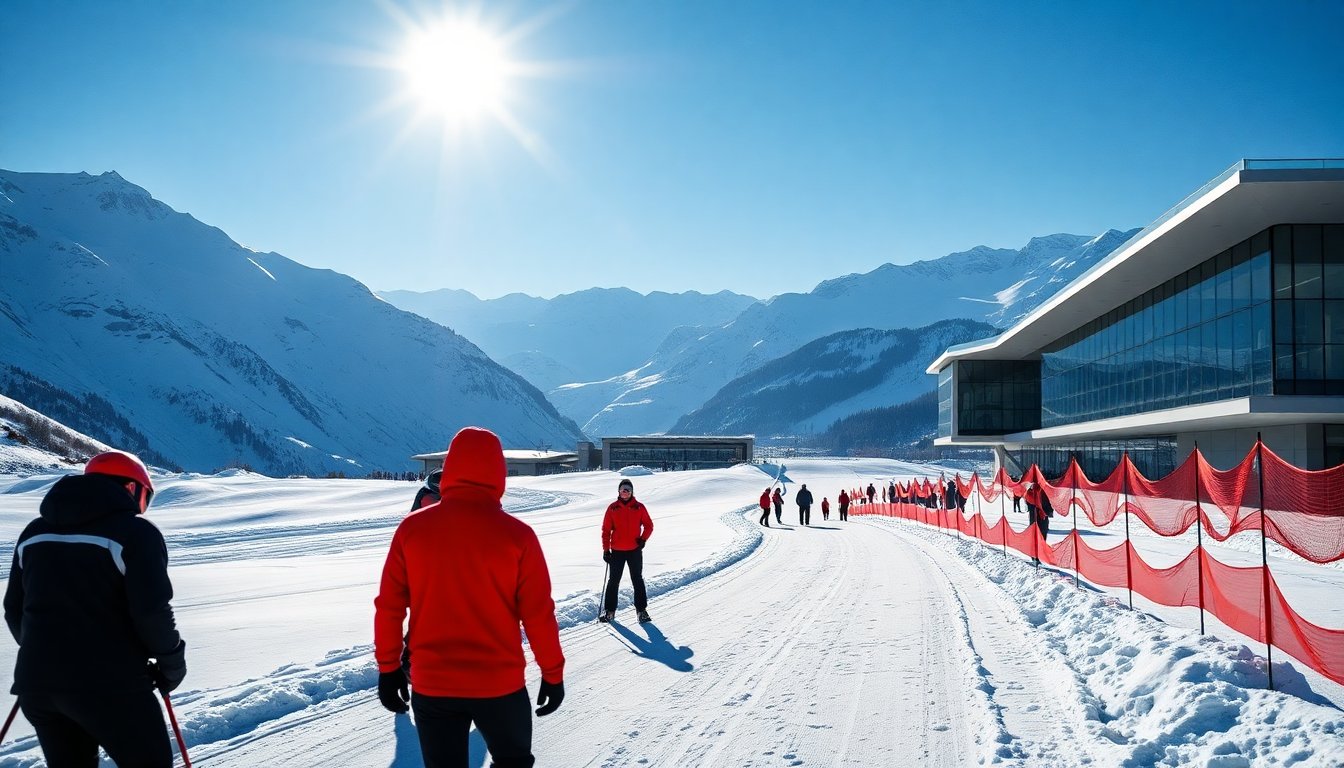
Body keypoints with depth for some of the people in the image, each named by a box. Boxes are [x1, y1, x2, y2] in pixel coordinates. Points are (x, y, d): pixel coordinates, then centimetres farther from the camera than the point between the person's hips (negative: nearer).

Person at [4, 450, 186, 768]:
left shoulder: (34, 532, 14)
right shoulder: (135, 531, -8)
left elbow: (14, 610, 17)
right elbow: (152, 611, -15)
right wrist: (172, 663, -1)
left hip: (36, 681, 7)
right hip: (108, 682, -7)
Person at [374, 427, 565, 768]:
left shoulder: (412, 528, -6)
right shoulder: (517, 534, -12)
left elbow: (389, 607, -1)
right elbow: (538, 614, -8)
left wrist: (388, 668, 11)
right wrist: (553, 674, 4)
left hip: (431, 686, 2)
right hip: (500, 684, -1)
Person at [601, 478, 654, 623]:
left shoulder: (639, 507, 0)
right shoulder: (612, 508, 0)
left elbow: (649, 525, 6)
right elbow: (606, 530, 2)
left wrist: (643, 539, -10)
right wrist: (606, 549, -2)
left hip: (635, 550, 0)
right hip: (617, 551, 1)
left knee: (637, 580, 4)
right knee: (613, 581, 7)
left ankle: (641, 610, 10)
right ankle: (609, 610, 14)